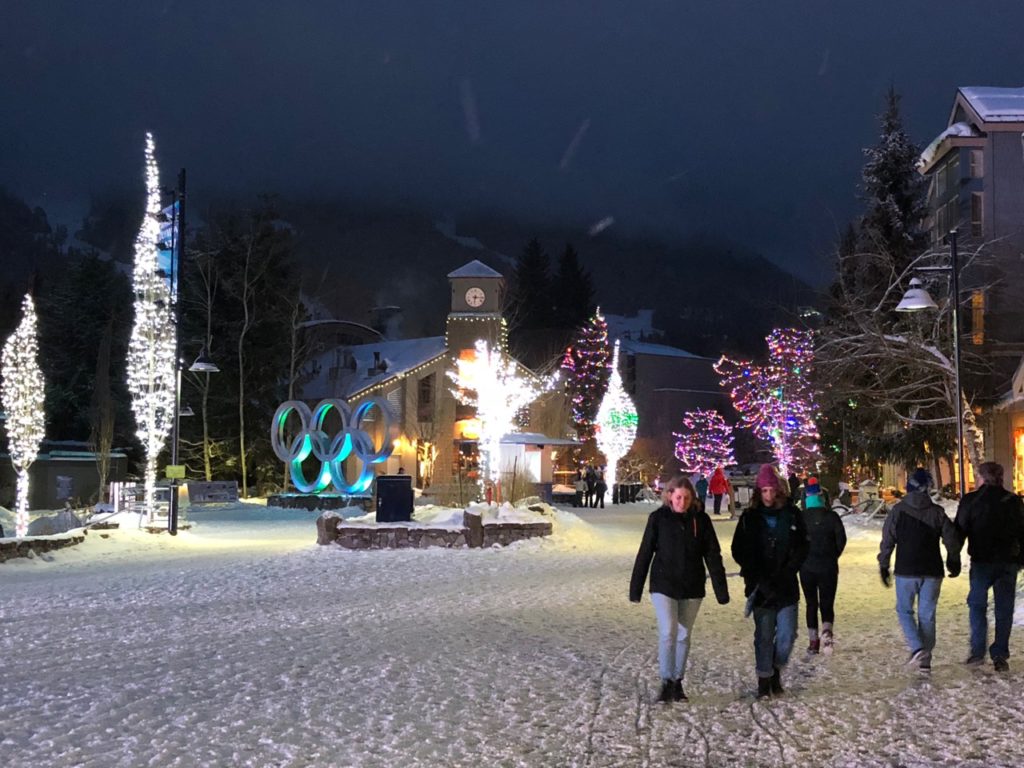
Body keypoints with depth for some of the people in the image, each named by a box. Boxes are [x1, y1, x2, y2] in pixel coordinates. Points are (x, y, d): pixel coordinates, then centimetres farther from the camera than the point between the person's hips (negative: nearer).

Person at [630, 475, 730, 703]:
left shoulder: (701, 519, -3)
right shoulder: (658, 518, -6)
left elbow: (713, 556, -1)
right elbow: (645, 554, -2)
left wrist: (721, 589, -5)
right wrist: (635, 588, -2)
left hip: (692, 588, 2)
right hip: (663, 586, -2)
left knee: (684, 635, 10)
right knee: (668, 633, -13)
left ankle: (678, 682, 23)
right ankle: (667, 682, -4)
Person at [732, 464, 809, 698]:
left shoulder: (792, 515, 1)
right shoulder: (749, 517, 0)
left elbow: (802, 547, 5)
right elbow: (739, 551, 2)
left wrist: (787, 572, -8)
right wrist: (757, 577, -9)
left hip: (786, 587, 1)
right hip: (761, 588, 0)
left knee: (787, 634, 1)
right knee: (763, 635, 5)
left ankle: (777, 669, 26)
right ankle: (764, 679, 15)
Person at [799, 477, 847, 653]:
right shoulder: (832, 517, -5)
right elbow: (841, 540, -3)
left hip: (806, 567, 0)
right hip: (828, 568, 0)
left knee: (811, 604, 12)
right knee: (827, 603, 6)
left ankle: (813, 641, 11)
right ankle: (827, 631, -22)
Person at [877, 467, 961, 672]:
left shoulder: (898, 511, -5)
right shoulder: (937, 512, 0)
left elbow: (887, 541, -3)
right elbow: (952, 539, 4)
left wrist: (883, 567, 7)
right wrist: (953, 562, 20)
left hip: (906, 571, -2)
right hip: (932, 571, 2)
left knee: (904, 610, 11)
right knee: (927, 614, 9)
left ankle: (917, 648, -10)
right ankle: (925, 659, 10)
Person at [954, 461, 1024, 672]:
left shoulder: (970, 500, -4)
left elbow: (960, 530, -2)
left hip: (982, 561, -2)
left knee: (977, 604, 10)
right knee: (1004, 609, 7)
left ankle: (978, 650, 1)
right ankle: (1000, 656, 6)